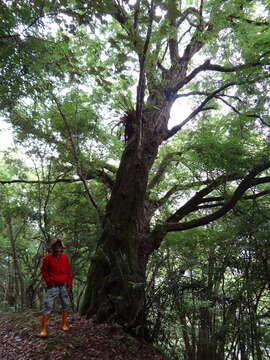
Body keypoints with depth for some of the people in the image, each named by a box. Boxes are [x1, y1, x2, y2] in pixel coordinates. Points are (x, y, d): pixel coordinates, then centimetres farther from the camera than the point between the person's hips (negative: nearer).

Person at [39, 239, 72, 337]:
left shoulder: (65, 257, 1)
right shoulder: (48, 258, -7)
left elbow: (69, 272, 7)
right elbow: (43, 271, 3)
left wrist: (69, 285, 5)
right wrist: (49, 282, -4)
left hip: (64, 286, 4)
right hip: (53, 286, -3)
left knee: (66, 305, 11)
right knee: (48, 306, -9)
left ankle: (64, 324, 26)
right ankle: (43, 329, -2)